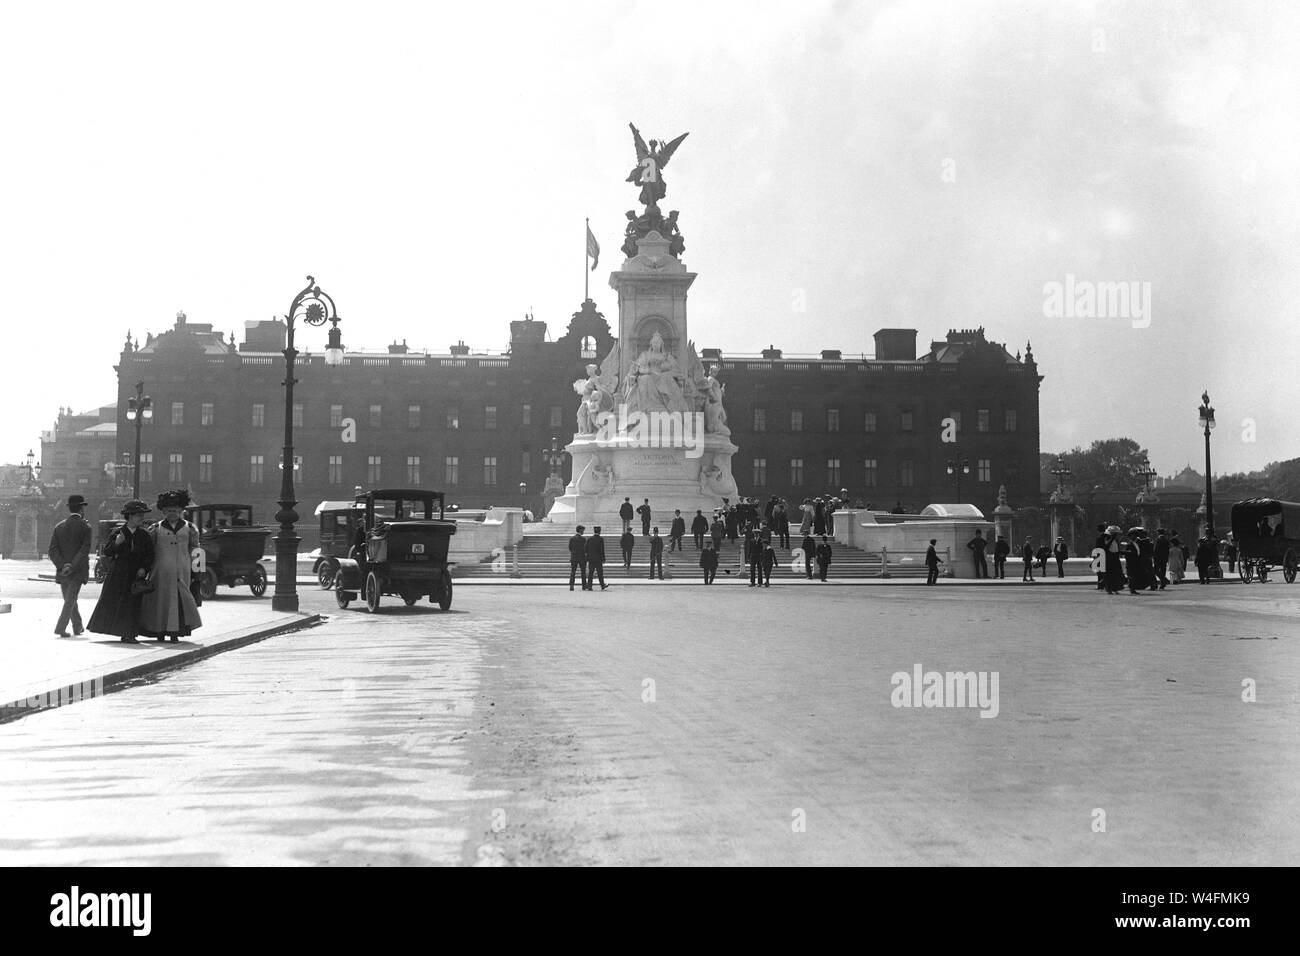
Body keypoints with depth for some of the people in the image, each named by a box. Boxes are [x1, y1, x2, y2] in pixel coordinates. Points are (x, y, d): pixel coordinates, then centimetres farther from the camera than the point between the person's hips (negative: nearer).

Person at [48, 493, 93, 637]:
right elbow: (85, 550, -16)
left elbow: (52, 550, -2)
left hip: (62, 571, 4)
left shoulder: (59, 526, 6)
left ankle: (78, 626, 31)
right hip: (78, 571, -4)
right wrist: (72, 566, -15)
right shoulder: (85, 526, -6)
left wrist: (63, 565, -8)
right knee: (70, 600, -1)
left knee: (69, 599, 17)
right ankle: (60, 627, -14)